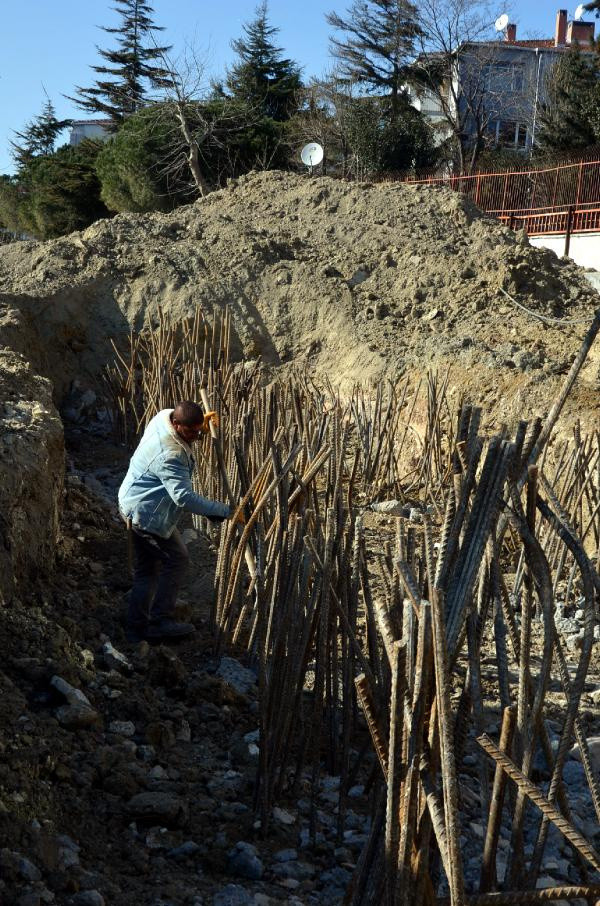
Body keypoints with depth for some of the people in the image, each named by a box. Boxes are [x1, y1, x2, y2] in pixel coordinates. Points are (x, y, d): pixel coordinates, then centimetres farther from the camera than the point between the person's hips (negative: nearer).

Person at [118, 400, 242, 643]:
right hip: (147, 513, -10)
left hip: (135, 506, 10)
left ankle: (137, 627, 22)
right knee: (176, 559, 1)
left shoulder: (164, 416, -4)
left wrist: (202, 424, 1)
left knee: (147, 568, 16)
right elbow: (184, 497, -38)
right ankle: (161, 621, 6)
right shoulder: (170, 455, -32)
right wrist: (226, 511, -36)